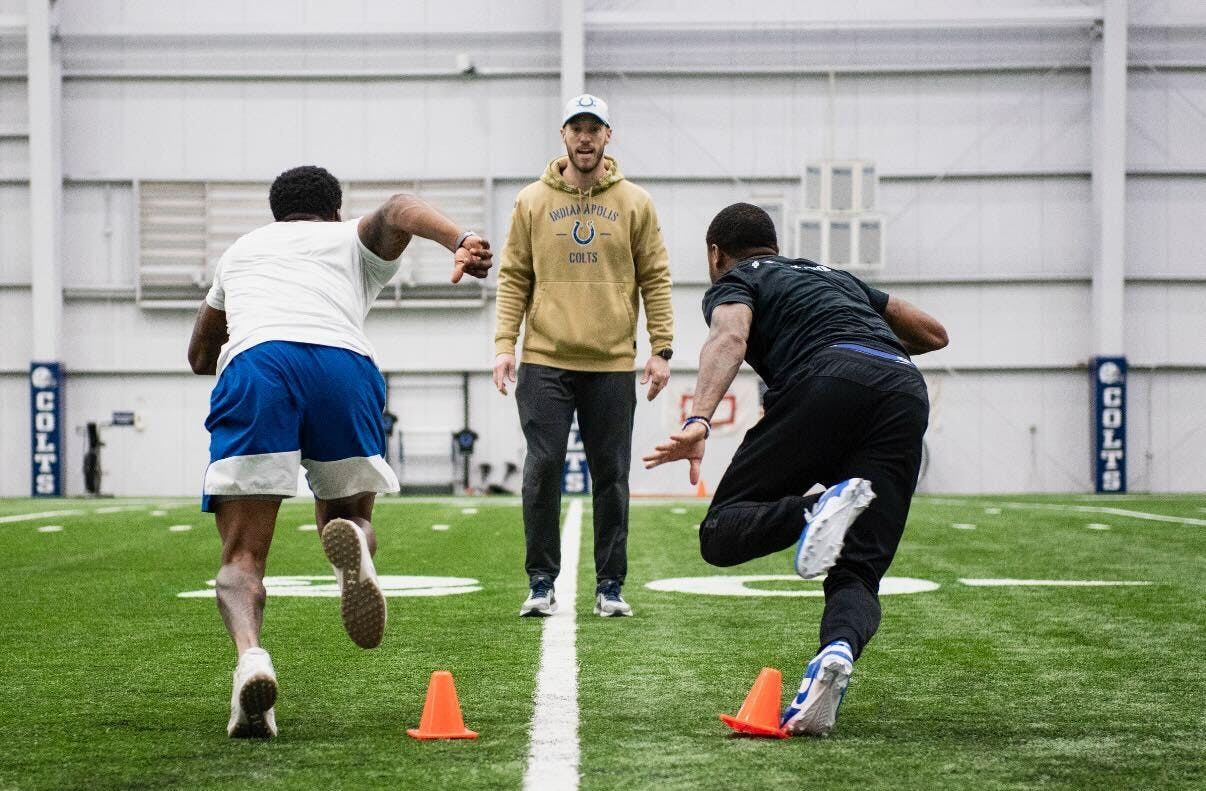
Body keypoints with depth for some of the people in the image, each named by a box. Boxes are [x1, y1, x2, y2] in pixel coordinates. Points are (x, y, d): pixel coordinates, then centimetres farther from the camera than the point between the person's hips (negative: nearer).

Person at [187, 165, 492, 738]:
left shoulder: (241, 249, 40)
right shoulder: (355, 241, 33)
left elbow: (200, 356, 49)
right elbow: (397, 212, 7)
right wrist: (461, 240, -12)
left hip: (251, 365, 0)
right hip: (343, 365, 0)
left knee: (241, 556, 1)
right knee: (348, 518, 20)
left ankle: (249, 654, -32)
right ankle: (352, 544, -19)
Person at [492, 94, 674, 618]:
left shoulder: (634, 203, 6)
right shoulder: (532, 202, 6)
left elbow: (655, 279, 6)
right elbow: (514, 278, 7)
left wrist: (661, 349, 0)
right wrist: (505, 344, -3)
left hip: (612, 364, 0)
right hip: (546, 362, 0)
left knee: (611, 476, 4)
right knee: (543, 468, -5)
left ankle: (610, 585, 13)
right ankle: (541, 583, 5)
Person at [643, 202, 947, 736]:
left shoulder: (733, 282, 22)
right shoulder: (837, 276, 40)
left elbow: (730, 339, -4)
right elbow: (934, 334, 41)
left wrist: (699, 421, -19)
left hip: (828, 377, -5)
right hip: (907, 390, 5)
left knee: (721, 534, 2)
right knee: (857, 574, 3)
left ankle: (816, 512, -28)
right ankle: (838, 650, -31)